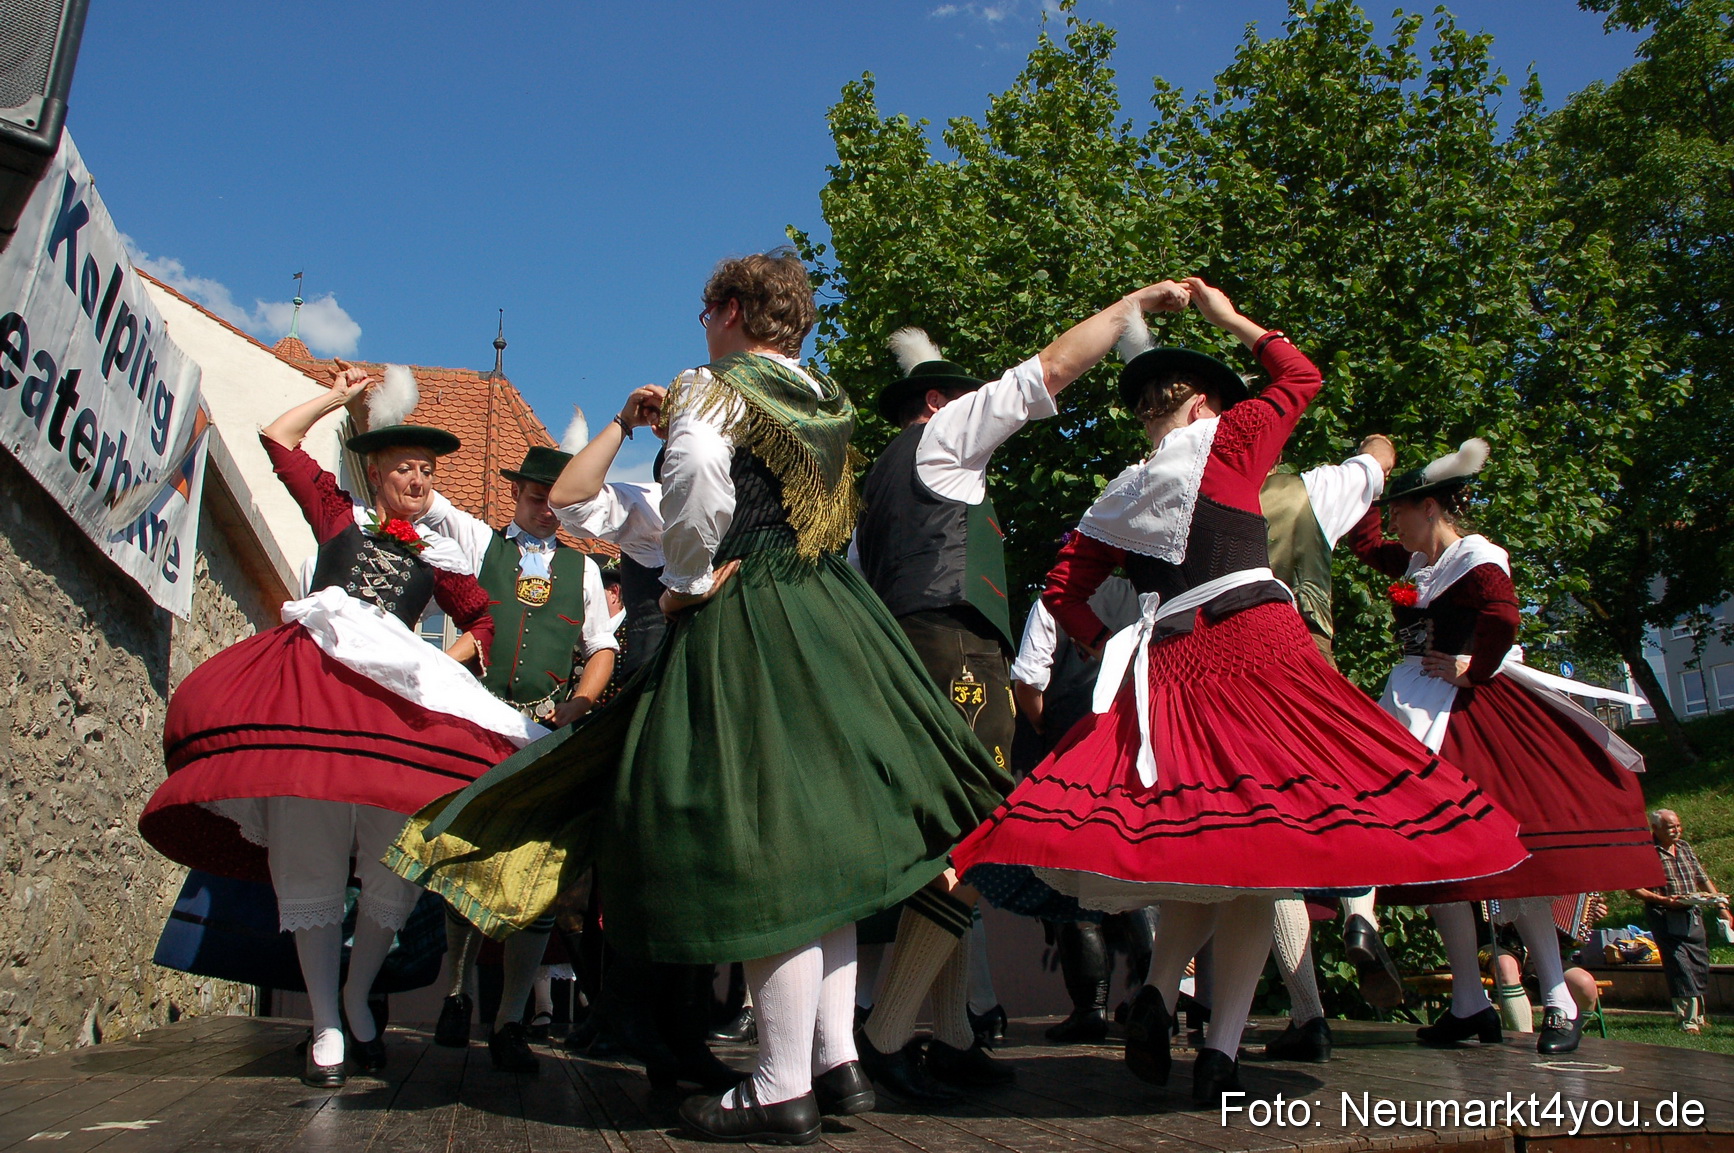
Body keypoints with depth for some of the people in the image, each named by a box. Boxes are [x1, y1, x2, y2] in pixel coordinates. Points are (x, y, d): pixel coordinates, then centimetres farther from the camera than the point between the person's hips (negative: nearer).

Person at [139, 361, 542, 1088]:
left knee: (393, 867, -5)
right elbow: (279, 437, 21)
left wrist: (448, 662, 8)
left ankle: (358, 998, 17)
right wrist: (339, 396, 25)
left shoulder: (438, 555, 19)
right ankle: (325, 1024, 4)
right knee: (309, 860, -4)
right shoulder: (339, 515, 18)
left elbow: (482, 621, 25)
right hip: (310, 683, -1)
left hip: (396, 694, 2)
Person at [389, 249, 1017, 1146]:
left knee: (762, 847, -5)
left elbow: (698, 477, -25)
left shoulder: (711, 388, -5)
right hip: (829, 620, 8)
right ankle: (837, 1059, 17)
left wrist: (687, 581, -11)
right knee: (818, 840, 12)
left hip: (741, 627, -8)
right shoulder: (829, 402, 17)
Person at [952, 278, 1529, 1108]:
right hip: (1255, 647, -5)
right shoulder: (1225, 440, 8)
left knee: (1204, 844, 13)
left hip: (1168, 666, 5)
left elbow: (1062, 590, 17)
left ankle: (1157, 989, -8)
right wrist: (1233, 321, 32)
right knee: (1260, 838, -4)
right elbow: (1301, 376, 23)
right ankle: (1221, 1050, -7)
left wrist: (1111, 649, 24)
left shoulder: (1118, 497, 19)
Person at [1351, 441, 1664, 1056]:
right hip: (1425, 717, 9)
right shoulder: (1416, 563, 16)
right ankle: (1468, 1002, 11)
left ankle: (1560, 1000, 3)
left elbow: (1502, 616, -27)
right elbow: (1365, 543, 34)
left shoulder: (1475, 555, -9)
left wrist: (1472, 669, -15)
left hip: (1473, 711, -8)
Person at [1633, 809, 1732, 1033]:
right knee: (1679, 966, -10)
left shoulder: (1684, 847, 13)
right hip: (1665, 919, -7)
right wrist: (1663, 900, -19)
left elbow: (1703, 880, 19)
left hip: (1693, 915, 7)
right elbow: (1634, 888, -10)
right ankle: (1688, 1020, -5)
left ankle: (1697, 1017, 23)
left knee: (1700, 965, 9)